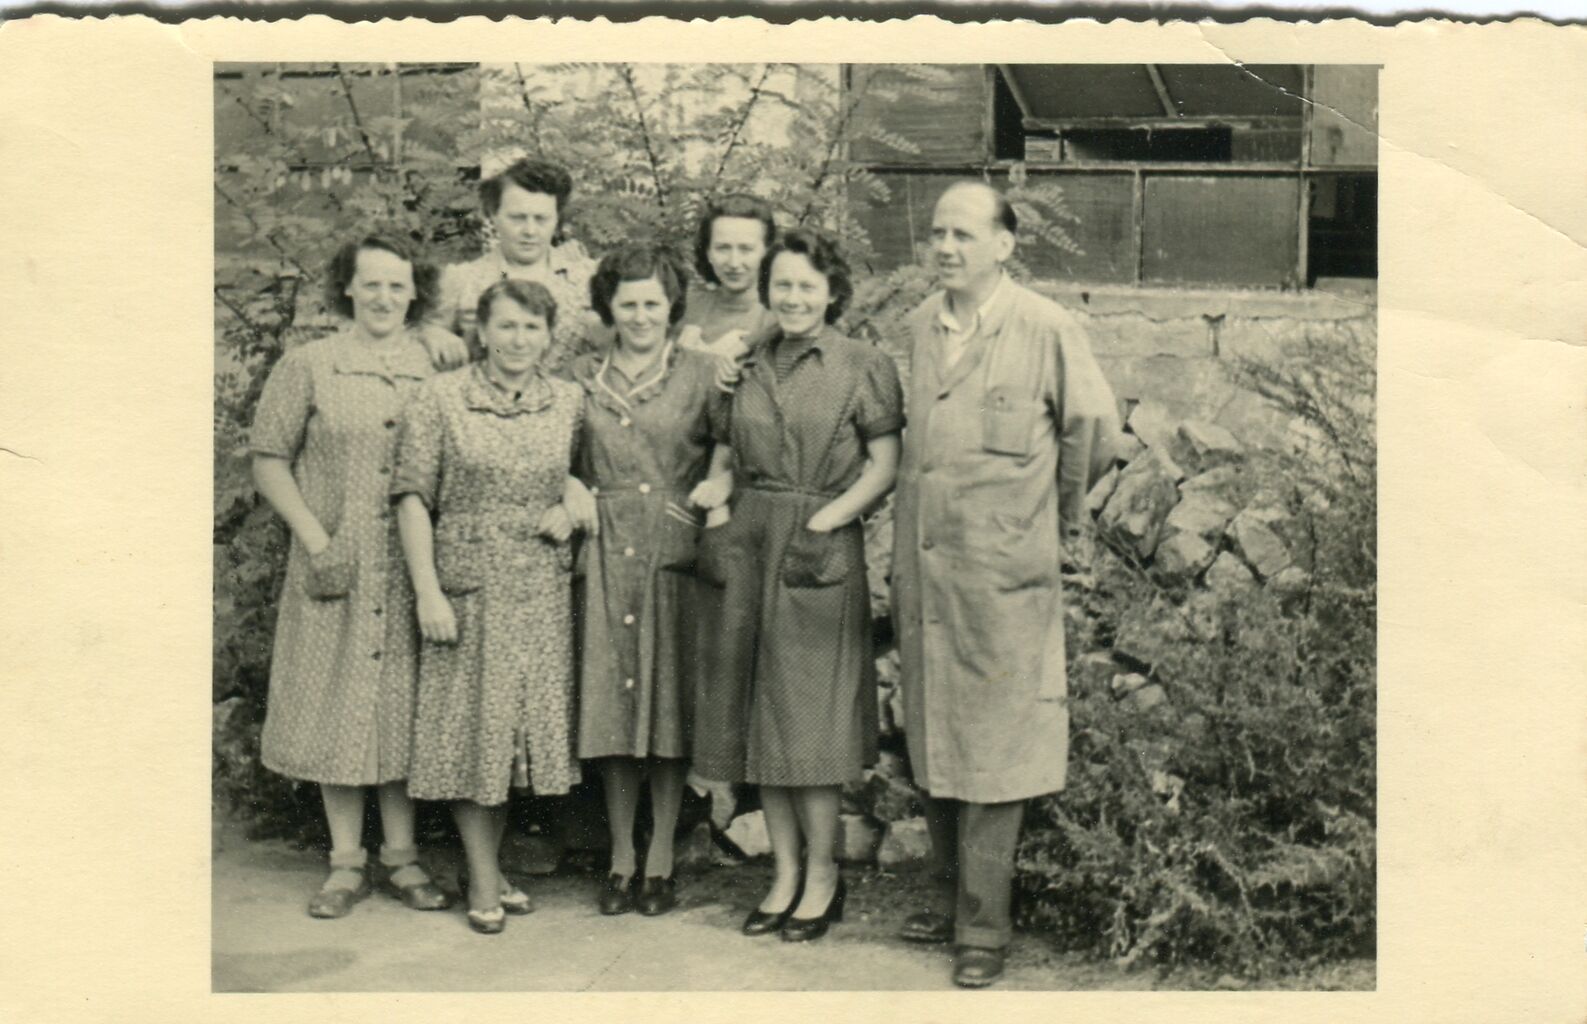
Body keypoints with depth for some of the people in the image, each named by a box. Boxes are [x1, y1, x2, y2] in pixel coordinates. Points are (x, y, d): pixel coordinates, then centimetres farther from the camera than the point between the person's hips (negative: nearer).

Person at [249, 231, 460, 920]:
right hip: (335, 568, -1)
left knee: (404, 707, 6)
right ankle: (346, 862, 15)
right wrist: (316, 538, -7)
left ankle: (402, 856, 18)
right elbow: (269, 459, 2)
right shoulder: (308, 367, 2)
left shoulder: (437, 368, 6)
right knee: (337, 706, 3)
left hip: (412, 571, 1)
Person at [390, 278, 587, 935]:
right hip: (468, 589, -3)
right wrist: (428, 592, -12)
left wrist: (572, 509, -4)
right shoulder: (439, 400, -4)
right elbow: (413, 498, -6)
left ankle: (492, 866, 25)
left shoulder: (570, 403, 6)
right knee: (470, 727, 2)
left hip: (545, 592, 4)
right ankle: (484, 882, 12)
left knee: (525, 724, 9)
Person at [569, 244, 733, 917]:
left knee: (669, 695, 2)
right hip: (606, 553, 2)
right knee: (610, 698, 3)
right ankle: (621, 857, 14)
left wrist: (714, 486, -11)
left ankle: (661, 858, 12)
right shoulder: (584, 376, 11)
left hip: (673, 550, -2)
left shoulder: (699, 373, 4)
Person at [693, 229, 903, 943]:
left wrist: (825, 521, -14)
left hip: (822, 551, -5)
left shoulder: (864, 367, 0)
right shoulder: (748, 368, 13)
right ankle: (786, 871, 18)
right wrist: (720, 519, 2)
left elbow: (885, 466, -4)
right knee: (757, 710, 6)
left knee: (807, 709, -3)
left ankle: (822, 872, 12)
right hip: (749, 545, 5)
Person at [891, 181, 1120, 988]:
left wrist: (1062, 511, 10)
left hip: (1003, 572, -5)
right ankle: (953, 897, 28)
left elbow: (1094, 423, 1)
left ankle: (983, 928, 7)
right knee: (931, 740, 13)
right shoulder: (919, 326, 9)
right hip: (921, 566, 6)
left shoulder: (1045, 330, -7)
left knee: (993, 749, -1)